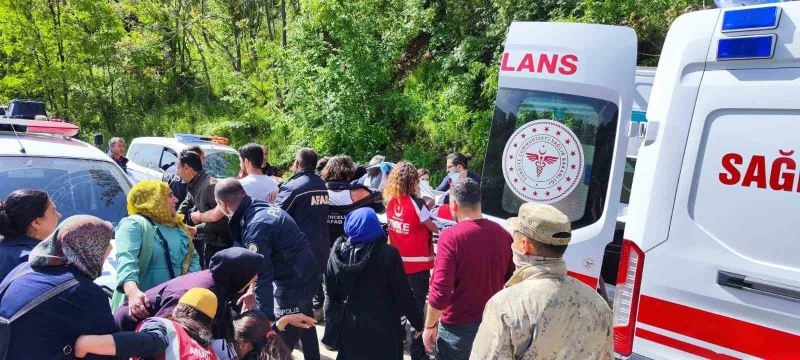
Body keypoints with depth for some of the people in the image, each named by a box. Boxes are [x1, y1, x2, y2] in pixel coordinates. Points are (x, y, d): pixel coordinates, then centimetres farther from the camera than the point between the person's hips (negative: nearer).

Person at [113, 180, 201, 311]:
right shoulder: (134, 224, -7)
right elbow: (126, 261, -22)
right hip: (144, 304, -6)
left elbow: (193, 257, 19)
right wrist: (133, 291, -41)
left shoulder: (178, 226, 17)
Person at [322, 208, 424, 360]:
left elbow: (331, 296, 3)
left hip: (348, 329, 3)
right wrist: (418, 323, 2)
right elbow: (403, 295, -11)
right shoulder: (388, 254, -16)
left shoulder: (337, 252, -4)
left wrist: (330, 332, 12)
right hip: (382, 330, -3)